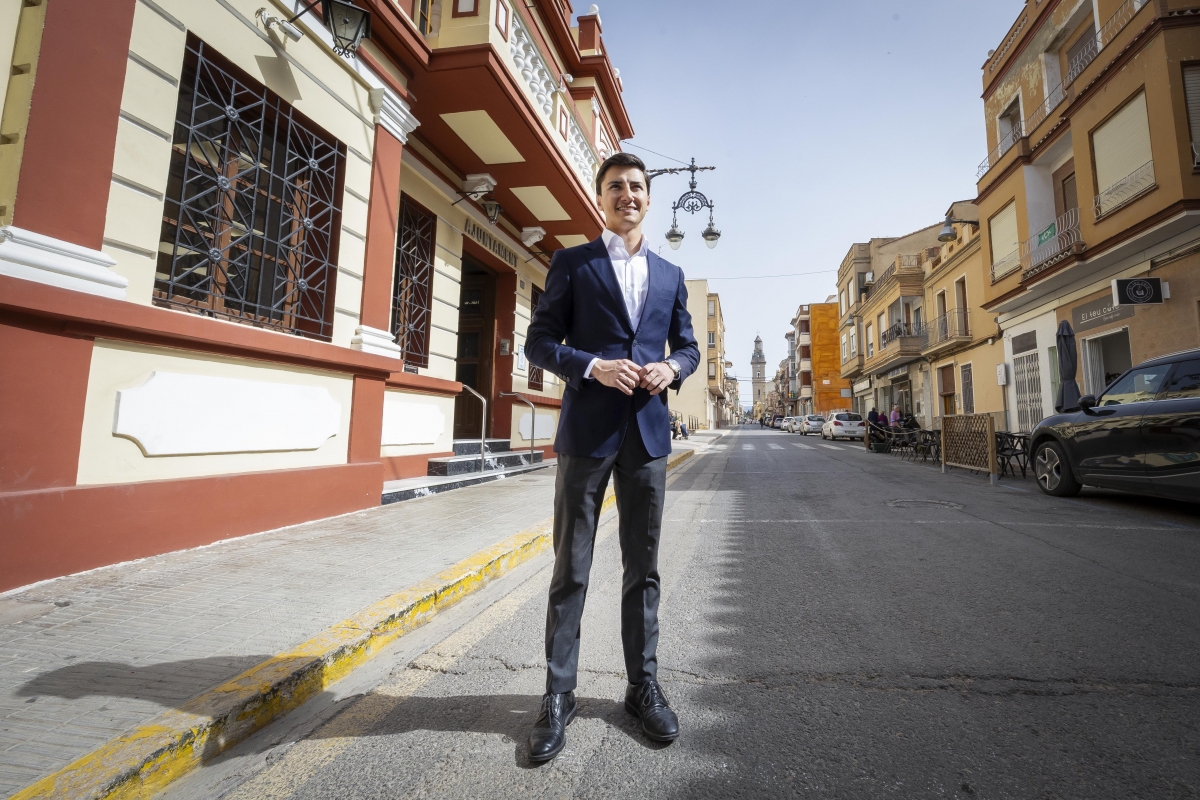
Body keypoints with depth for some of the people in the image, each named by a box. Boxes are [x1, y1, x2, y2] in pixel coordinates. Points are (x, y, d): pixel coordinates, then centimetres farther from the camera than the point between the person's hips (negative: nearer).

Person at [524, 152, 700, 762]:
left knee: (643, 567, 12)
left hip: (648, 431, 3)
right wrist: (593, 366, -15)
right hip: (587, 430, -3)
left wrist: (671, 368, -5)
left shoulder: (670, 274, 17)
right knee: (570, 569, 5)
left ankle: (643, 685, 28)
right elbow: (539, 343, 1)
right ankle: (558, 695, 20)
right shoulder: (571, 263, 7)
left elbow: (688, 346, 18)